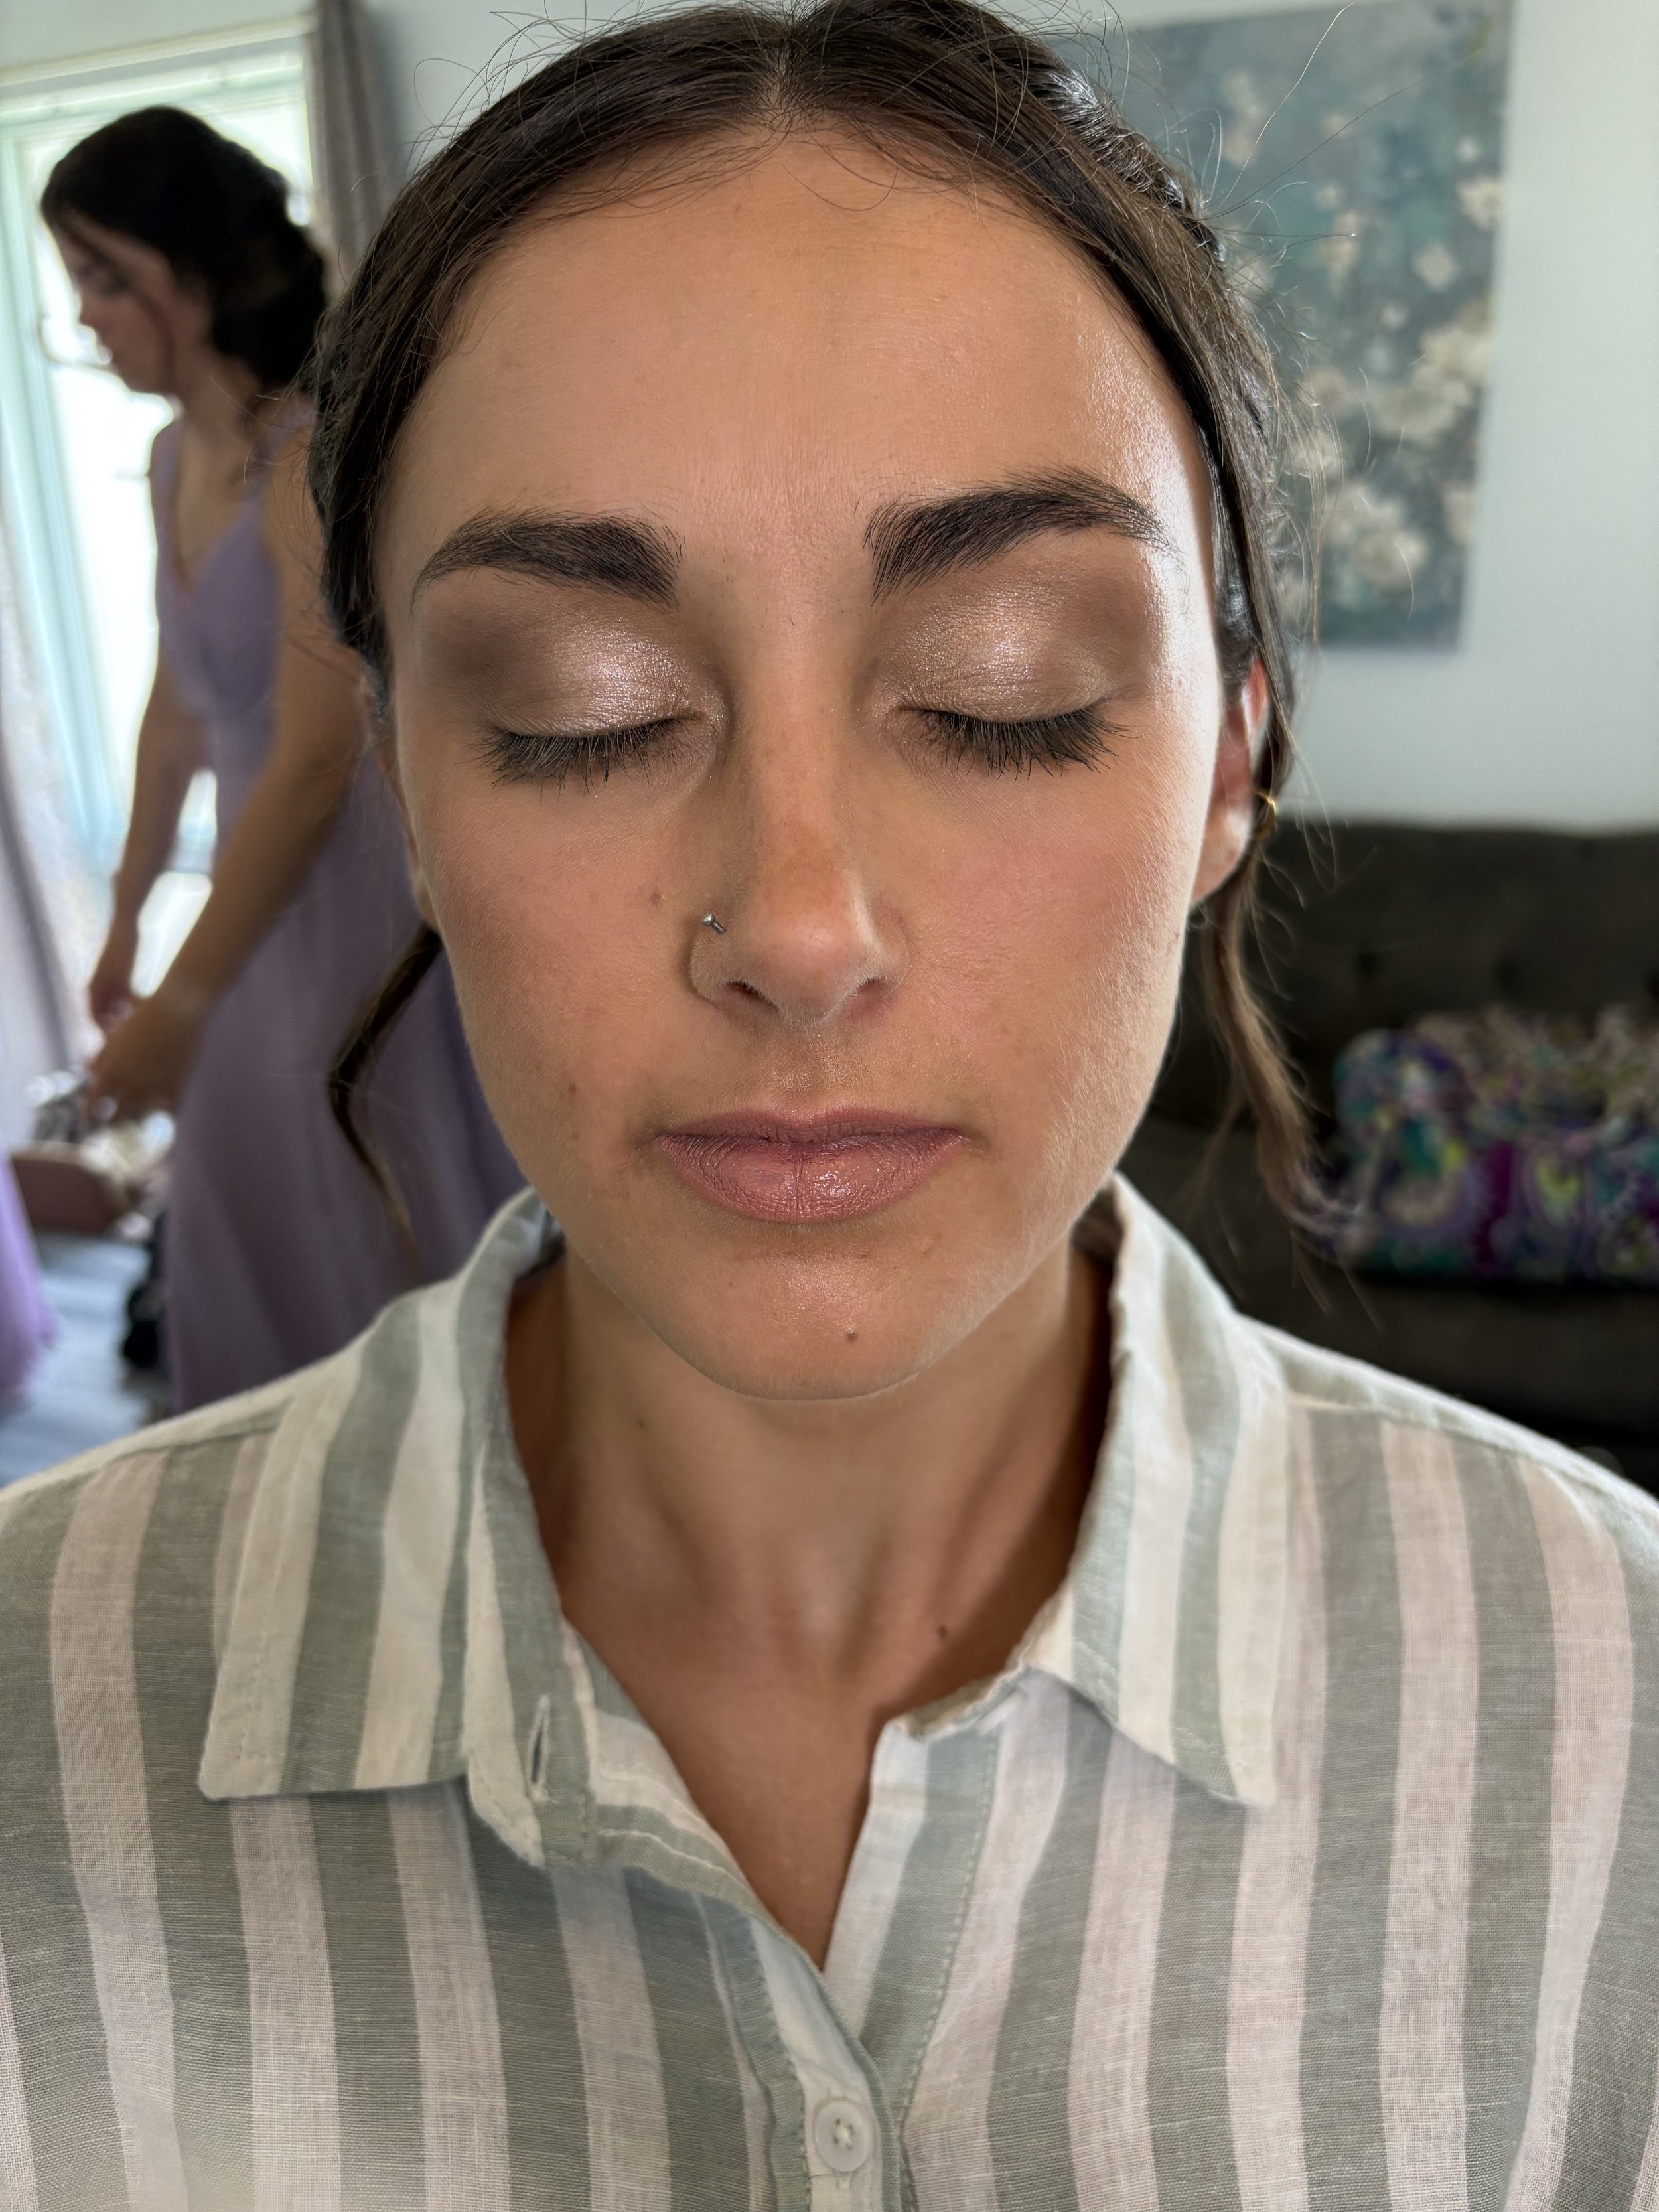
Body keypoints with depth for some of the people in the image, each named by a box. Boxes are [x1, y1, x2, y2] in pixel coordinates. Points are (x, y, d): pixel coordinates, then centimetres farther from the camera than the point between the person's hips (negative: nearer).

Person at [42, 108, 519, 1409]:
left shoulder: (314, 465, -22)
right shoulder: (174, 459, 5)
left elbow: (315, 763, -25)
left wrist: (186, 997, -23)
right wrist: (128, 911, 18)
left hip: (371, 882, -9)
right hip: (270, 877, 9)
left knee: (393, 1229, 7)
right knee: (249, 1205, 20)